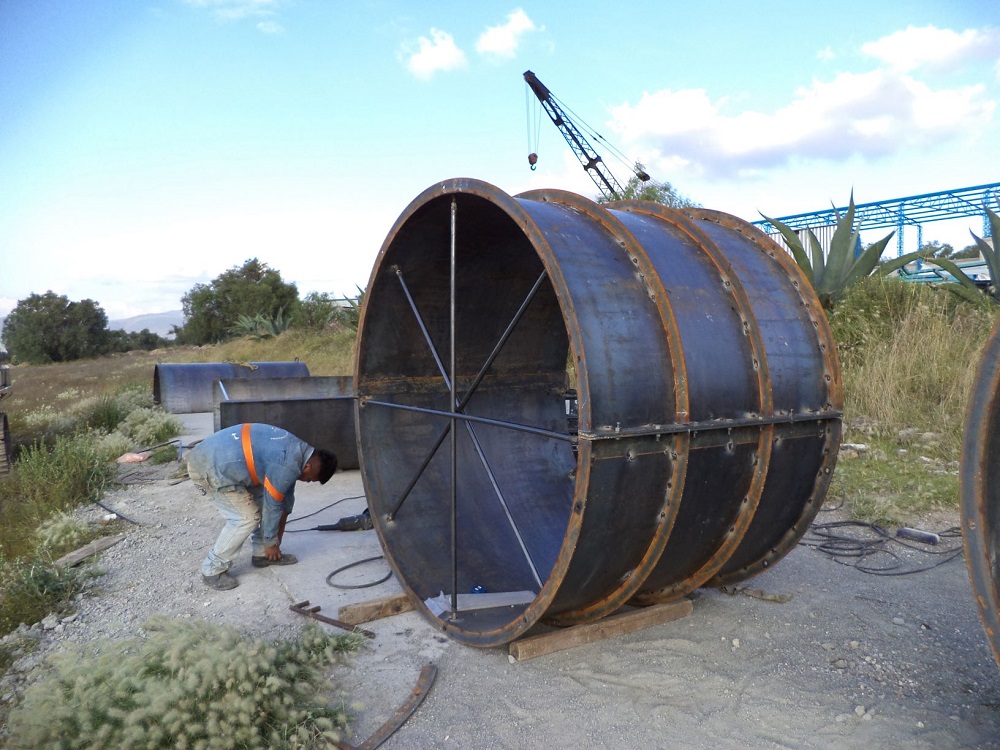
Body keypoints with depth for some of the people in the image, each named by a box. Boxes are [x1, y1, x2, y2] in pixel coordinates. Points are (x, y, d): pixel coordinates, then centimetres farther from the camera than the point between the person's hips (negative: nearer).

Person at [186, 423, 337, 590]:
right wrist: (271, 543, 6)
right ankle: (212, 570, 5)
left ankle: (261, 554, 24)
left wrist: (279, 532, 29)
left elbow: (286, 494, 22)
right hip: (208, 467, -10)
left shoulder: (297, 450, 10)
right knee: (246, 517, -8)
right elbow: (272, 505, -10)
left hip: (215, 456, 10)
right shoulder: (287, 466, -21)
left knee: (260, 499, 14)